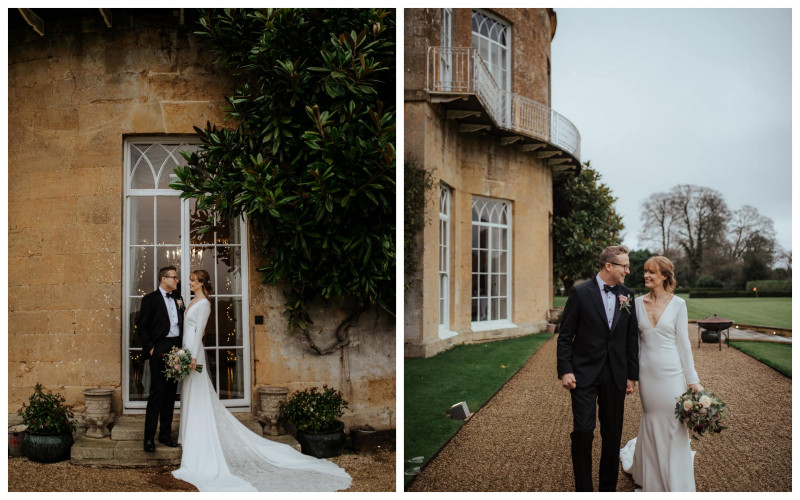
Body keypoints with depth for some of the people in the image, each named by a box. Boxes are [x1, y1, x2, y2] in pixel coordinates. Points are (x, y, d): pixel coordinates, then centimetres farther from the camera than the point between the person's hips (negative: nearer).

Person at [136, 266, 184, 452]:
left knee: (170, 394, 10)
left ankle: (165, 434, 18)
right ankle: (149, 438, 0)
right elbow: (141, 326, -6)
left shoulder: (177, 300, 15)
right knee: (157, 393, -7)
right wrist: (150, 348, -10)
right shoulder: (150, 299, -3)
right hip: (160, 350, -6)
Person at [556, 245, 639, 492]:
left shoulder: (627, 296, 5)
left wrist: (632, 375, 8)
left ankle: (608, 488, 26)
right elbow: (565, 336, -5)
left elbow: (631, 339, 10)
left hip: (615, 377, 4)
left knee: (613, 434, 11)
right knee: (583, 431, -6)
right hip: (584, 374, -4)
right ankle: (583, 489, 10)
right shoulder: (580, 293, -6)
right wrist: (565, 370, -11)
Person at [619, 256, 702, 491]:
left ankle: (677, 485, 21)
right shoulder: (638, 303, 2)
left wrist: (693, 380, -5)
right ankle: (652, 479, 31)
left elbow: (683, 343, -4)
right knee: (651, 422, 12)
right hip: (647, 372, 3)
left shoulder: (678, 304, -5)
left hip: (671, 373, -2)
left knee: (674, 425, 3)